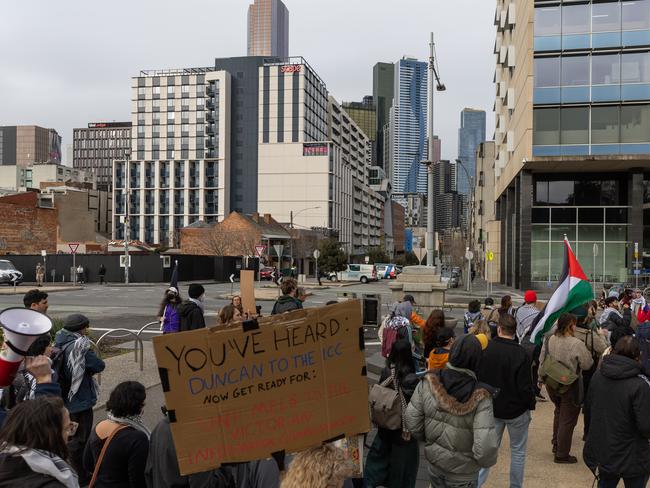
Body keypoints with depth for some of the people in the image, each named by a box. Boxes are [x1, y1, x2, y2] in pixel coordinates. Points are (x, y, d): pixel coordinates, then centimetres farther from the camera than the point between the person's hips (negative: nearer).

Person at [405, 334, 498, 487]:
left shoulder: (428, 383, -17)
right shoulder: (479, 397, -27)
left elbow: (411, 420, -8)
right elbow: (485, 447, -29)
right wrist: (486, 461, -7)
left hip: (434, 463, 3)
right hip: (462, 474, -3)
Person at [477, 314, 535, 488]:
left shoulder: (485, 349, -9)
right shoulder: (520, 354, -21)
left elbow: (477, 379, 1)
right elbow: (525, 387, -18)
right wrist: (531, 405, -1)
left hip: (492, 409, 3)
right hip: (516, 410, -3)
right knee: (518, 451, 15)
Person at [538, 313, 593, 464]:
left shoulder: (549, 340, -6)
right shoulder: (577, 344, -23)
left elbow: (541, 361, 3)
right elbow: (587, 365, -13)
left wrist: (542, 378, 17)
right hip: (570, 386, -6)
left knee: (559, 412, 28)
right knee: (568, 419, 7)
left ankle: (556, 444, 38)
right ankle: (562, 454, 16)